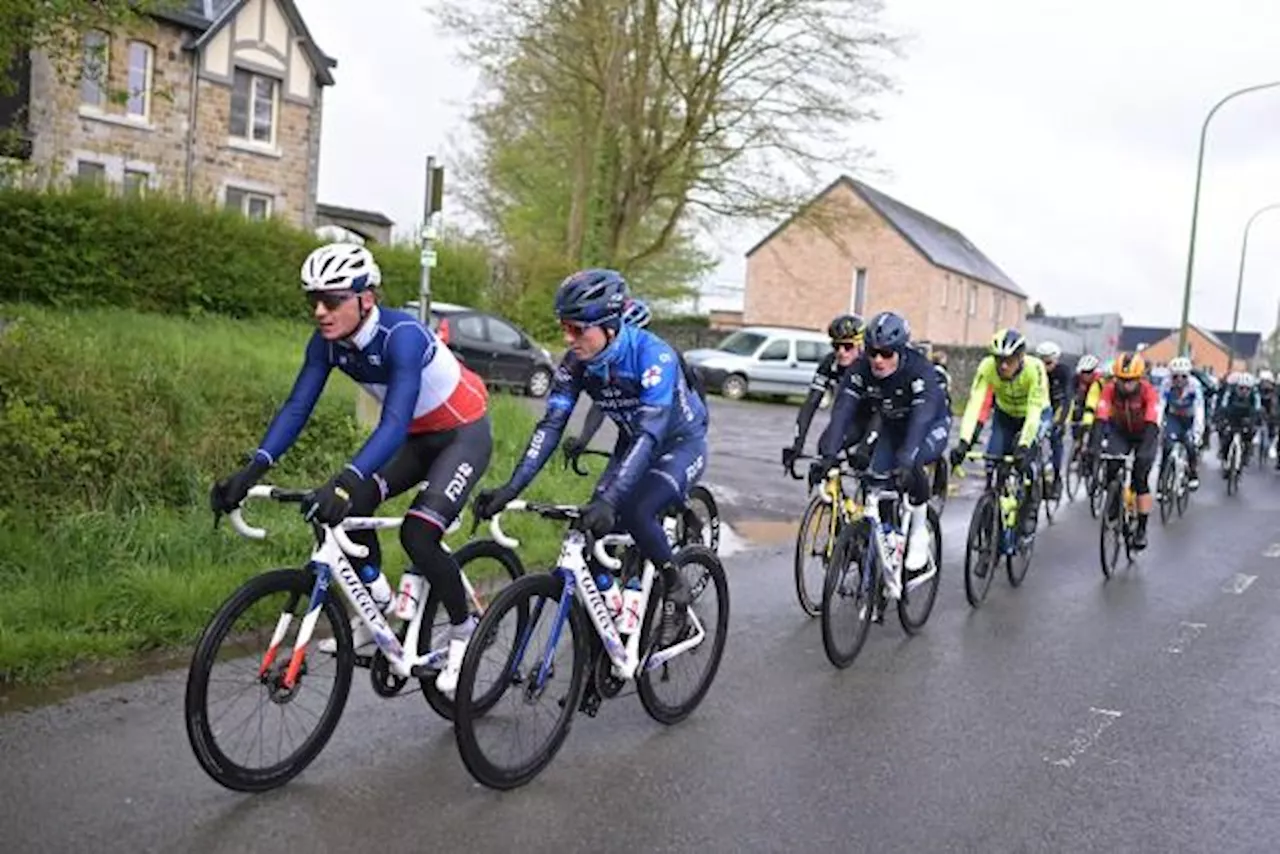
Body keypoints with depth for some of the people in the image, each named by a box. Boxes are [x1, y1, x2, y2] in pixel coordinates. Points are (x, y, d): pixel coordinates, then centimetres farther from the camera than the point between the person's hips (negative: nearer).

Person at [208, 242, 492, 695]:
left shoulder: (401, 335, -32)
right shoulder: (328, 343, -12)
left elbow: (395, 421, -43)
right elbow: (296, 408, -15)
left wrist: (346, 480, -57)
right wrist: (252, 470, -29)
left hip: (464, 435, -7)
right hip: (419, 438, 7)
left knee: (418, 534, -22)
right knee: (350, 507, -9)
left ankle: (465, 632, 1)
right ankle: (379, 606, 13)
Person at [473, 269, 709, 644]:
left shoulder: (653, 355, -33)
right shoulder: (576, 361, -16)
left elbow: (650, 433, -41)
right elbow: (551, 425, -20)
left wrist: (609, 499, -52)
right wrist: (511, 488, -32)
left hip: (681, 444, -6)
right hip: (633, 445, 6)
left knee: (634, 511, -29)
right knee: (593, 526, -11)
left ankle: (676, 589, -4)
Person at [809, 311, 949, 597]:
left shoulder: (921, 371, -34)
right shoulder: (860, 369, -24)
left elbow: (920, 419, -45)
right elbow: (842, 411, -32)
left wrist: (905, 461, -59)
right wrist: (829, 455, -46)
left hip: (932, 426, -4)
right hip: (892, 427, 4)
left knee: (910, 466, -35)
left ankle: (919, 532, -11)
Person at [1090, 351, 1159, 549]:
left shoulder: (1148, 391, -30)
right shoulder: (1110, 389, -26)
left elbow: (1152, 424, -38)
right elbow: (1101, 418, -34)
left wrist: (1145, 451, -51)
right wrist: (1096, 445, -47)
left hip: (1144, 434, -2)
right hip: (1120, 432, 2)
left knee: (1140, 480, -10)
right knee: (1111, 469, -18)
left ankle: (1141, 529, -1)